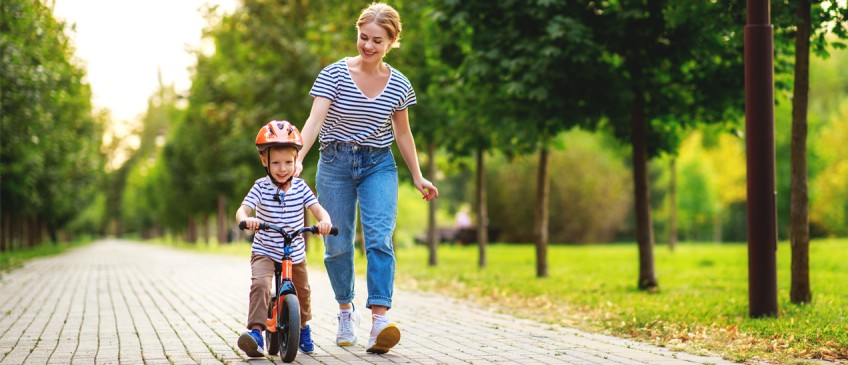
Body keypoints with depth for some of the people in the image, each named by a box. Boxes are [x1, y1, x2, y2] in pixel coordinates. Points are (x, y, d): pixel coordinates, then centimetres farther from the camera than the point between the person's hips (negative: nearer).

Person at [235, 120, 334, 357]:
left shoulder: (300, 187, -6)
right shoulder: (261, 187, -13)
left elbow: (318, 208, -13)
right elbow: (242, 210, -22)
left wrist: (325, 221, -36)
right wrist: (246, 219, -47)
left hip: (295, 254, 3)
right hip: (265, 252, -3)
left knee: (302, 294, 19)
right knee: (260, 284, -30)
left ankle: (303, 328, 46)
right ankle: (256, 331, -34)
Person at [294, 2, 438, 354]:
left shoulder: (399, 84, 1)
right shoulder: (334, 74, -8)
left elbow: (402, 133, 13)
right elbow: (315, 119, -19)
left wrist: (418, 177, 16)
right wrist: (297, 159, -33)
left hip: (379, 165, 1)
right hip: (335, 163, -1)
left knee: (379, 238, -16)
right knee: (337, 245, 4)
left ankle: (380, 319, -25)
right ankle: (346, 312, 26)